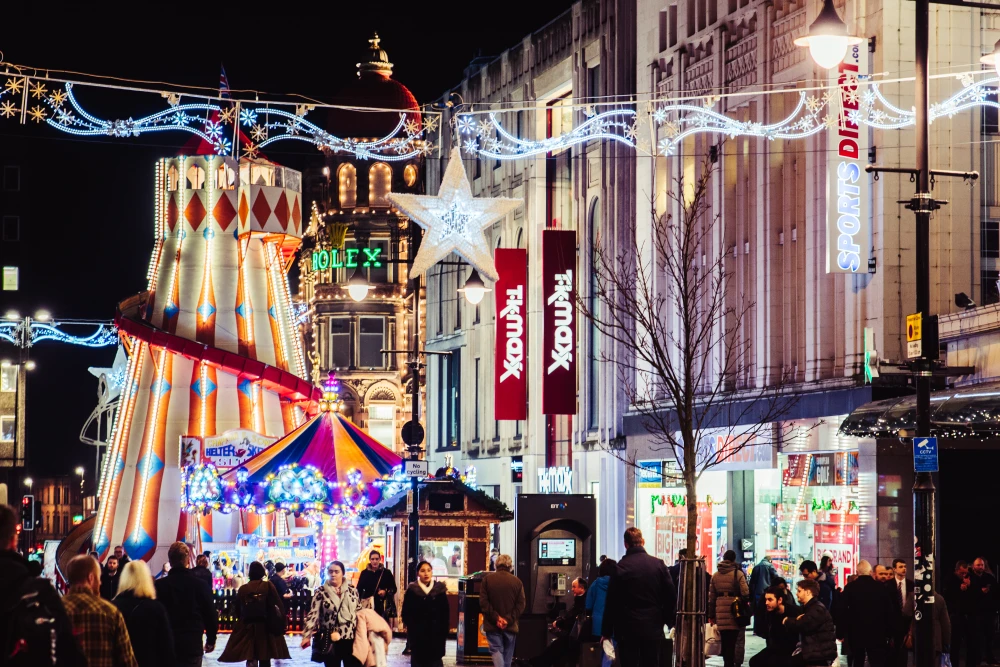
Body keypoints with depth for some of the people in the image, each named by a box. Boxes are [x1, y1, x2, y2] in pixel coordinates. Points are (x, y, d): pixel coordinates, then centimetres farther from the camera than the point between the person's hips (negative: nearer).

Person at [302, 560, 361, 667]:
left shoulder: (352, 590, 6)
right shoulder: (321, 592, -2)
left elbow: (359, 611, 12)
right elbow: (313, 614, -7)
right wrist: (307, 635, -17)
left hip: (350, 638, 2)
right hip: (329, 640, -2)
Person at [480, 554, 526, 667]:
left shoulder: (488, 579, -2)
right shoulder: (517, 581, -1)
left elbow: (483, 602, -7)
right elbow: (521, 605, -5)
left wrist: (496, 618, -9)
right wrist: (509, 619, -8)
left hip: (492, 624, -2)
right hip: (510, 626, 2)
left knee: (496, 649, -3)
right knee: (508, 652, 14)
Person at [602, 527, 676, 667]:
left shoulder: (621, 567, -8)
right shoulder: (658, 564, -1)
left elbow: (611, 603, -6)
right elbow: (671, 596, 0)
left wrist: (607, 632, 1)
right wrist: (668, 620, 13)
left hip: (628, 629, -2)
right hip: (653, 629, 3)